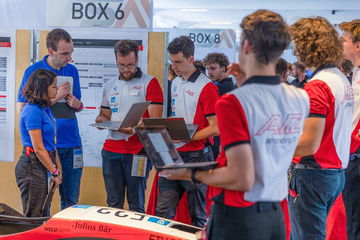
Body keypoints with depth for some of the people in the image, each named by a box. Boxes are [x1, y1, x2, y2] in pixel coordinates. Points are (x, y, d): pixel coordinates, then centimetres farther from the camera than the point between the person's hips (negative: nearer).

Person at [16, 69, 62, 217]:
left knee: (41, 215, 14)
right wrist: (54, 172, -11)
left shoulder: (45, 109, 12)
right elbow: (38, 149, -17)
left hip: (41, 166, 9)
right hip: (32, 166, -9)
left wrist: (58, 167, 11)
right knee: (33, 218, -2)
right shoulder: (33, 111, -17)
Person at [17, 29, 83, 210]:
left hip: (71, 144, 4)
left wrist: (77, 104, -3)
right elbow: (22, 107, -7)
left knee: (71, 200, 8)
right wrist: (55, 98, -11)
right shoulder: (34, 71, -3)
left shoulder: (72, 71, 12)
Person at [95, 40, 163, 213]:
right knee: (113, 203, 9)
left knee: (136, 204, -1)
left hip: (137, 151, -5)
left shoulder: (149, 83, 0)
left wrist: (134, 129, -23)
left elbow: (155, 120, -7)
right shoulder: (110, 86, 17)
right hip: (111, 149, 5)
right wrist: (101, 120, 0)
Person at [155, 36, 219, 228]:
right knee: (163, 212, 4)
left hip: (195, 156, -7)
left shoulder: (207, 87, -11)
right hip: (173, 154, 7)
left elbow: (215, 128, -13)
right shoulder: (175, 83, 13)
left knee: (198, 215, 5)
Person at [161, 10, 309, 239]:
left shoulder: (232, 103, -20)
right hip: (276, 215, 7)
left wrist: (193, 174, -9)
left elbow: (242, 179, -23)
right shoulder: (301, 99, -1)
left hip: (238, 216, -6)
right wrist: (246, 85, 14)